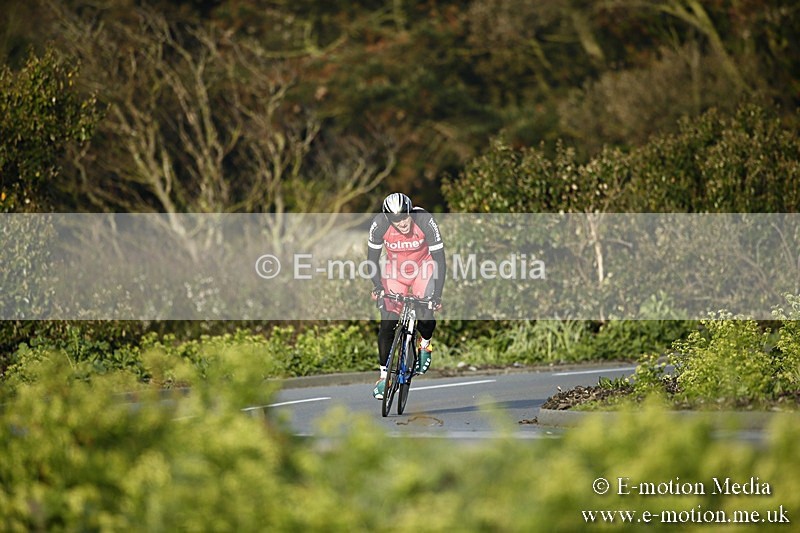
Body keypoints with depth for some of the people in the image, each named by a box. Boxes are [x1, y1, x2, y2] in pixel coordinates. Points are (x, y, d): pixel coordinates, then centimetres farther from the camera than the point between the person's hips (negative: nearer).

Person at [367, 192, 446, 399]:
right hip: (395, 271, 1)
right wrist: (378, 286, -26)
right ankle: (384, 375, 2)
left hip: (423, 269, -1)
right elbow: (372, 257, -13)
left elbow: (439, 260, -27)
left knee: (426, 314, -23)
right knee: (387, 324, -10)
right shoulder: (379, 224, -27)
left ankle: (425, 345, 10)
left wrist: (437, 295, -34)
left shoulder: (425, 221, -31)